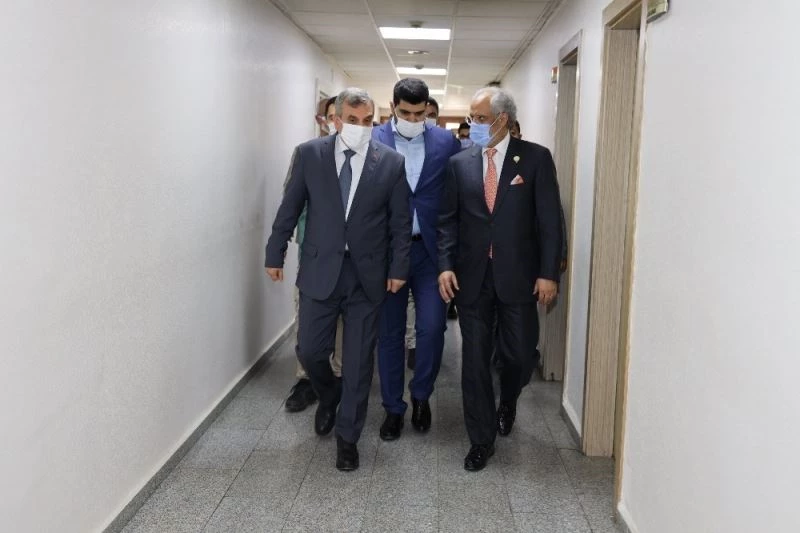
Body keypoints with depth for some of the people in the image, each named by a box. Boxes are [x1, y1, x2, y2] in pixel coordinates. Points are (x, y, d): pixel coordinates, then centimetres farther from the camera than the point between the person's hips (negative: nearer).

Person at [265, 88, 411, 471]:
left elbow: (401, 221, 1)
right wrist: (275, 254, 6)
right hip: (320, 269, 1)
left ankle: (347, 436, 23)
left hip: (368, 274, 0)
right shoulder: (309, 154, -1)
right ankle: (329, 396, 40)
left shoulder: (391, 162, -3)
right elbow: (289, 209, 4)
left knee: (358, 360, 6)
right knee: (310, 350, 6)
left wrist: (399, 268, -3)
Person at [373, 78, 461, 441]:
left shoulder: (446, 142, 2)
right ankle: (393, 408, 23)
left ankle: (421, 394, 21)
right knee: (389, 333, 8)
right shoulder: (373, 142, -2)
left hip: (430, 249, 0)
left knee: (432, 327, -5)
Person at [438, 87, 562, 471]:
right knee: (474, 360, 6)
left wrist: (548, 273, -9)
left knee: (520, 356, 5)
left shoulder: (536, 158, -2)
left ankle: (507, 402, 40)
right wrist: (446, 265, -6)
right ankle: (481, 440, 20)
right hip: (472, 277, 2)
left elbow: (549, 220, -4)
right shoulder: (460, 163, 5)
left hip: (518, 276, -2)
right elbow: (448, 219, 6)